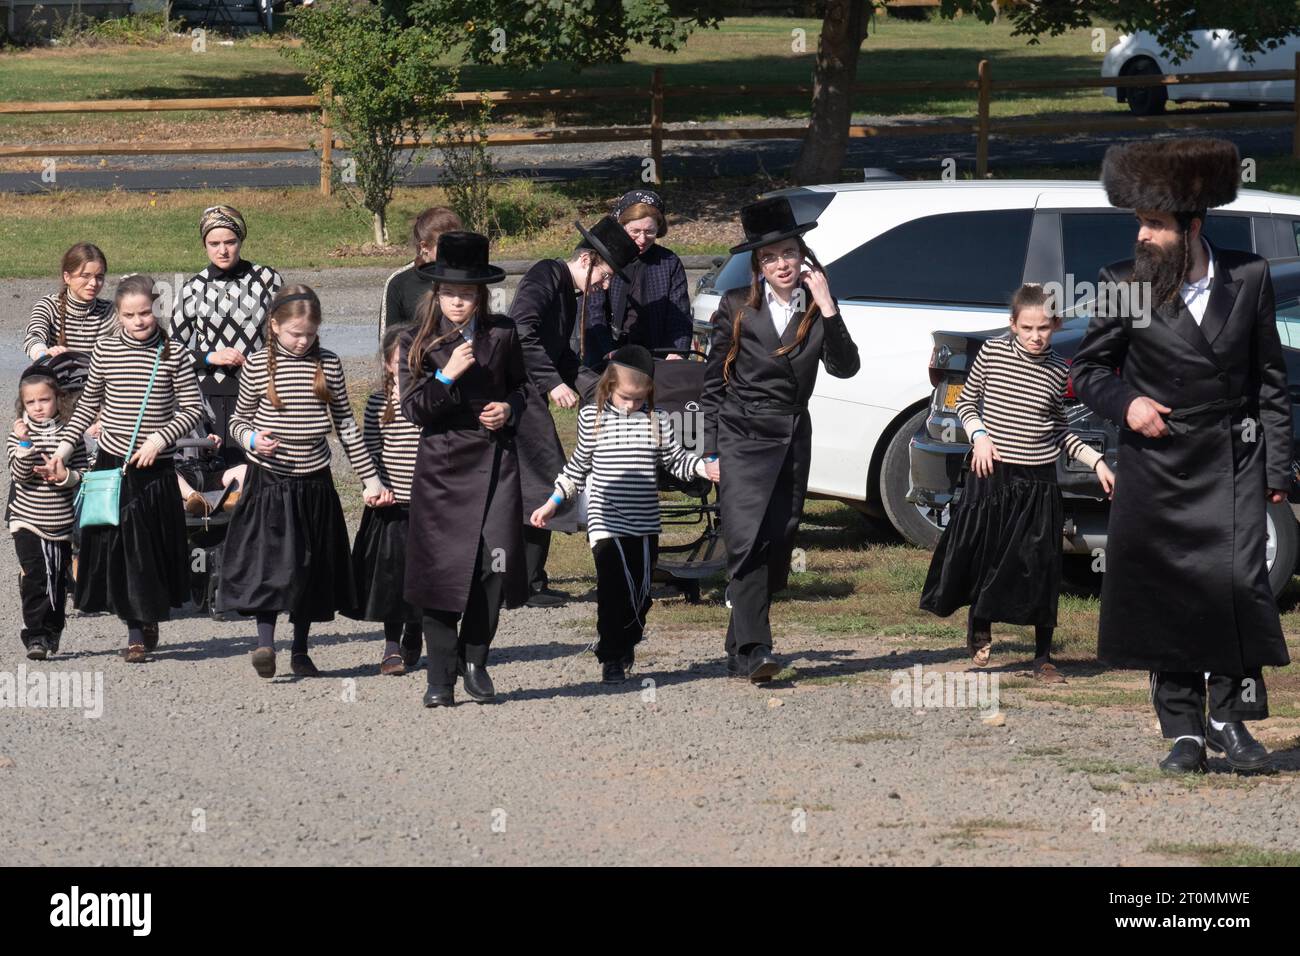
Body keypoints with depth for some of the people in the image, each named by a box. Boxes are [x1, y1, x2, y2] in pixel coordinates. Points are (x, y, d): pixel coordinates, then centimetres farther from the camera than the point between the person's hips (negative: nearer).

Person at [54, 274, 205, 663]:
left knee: (150, 547, 4)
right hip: (112, 462, 1)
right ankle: (138, 630, 8)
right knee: (116, 544, 0)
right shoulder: (106, 349, 1)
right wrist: (65, 446, 5)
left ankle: (148, 618, 23)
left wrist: (160, 438, -16)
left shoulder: (172, 354, -5)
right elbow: (88, 404, 11)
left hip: (155, 467, -1)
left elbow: (193, 408, -3)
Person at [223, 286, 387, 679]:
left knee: (311, 569, 8)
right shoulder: (257, 366, -4)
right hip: (269, 481, -3)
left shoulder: (329, 365, 3)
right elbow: (238, 420, 4)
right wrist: (252, 439, -19)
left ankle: (300, 651, 17)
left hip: (314, 482, 3)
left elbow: (346, 425, 9)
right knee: (271, 561, -15)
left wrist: (369, 478, 9)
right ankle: (265, 643, -17)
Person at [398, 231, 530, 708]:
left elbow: (521, 384, 21)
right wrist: (447, 376, -18)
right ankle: (441, 677, 6)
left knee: (497, 561, -9)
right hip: (440, 466, -1)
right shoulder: (418, 342, 0)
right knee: (441, 570, -3)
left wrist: (509, 408, 0)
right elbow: (413, 409, -5)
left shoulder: (502, 334, 4)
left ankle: (475, 659, 10)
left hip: (494, 461, 1)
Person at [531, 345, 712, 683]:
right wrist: (551, 504, 13)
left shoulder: (657, 420, 4)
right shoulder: (592, 417, 2)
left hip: (645, 525, 3)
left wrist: (704, 468, -10)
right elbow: (578, 467, 12)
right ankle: (612, 659, -1)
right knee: (613, 589, -10)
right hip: (606, 524, -3)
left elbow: (677, 461, 9)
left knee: (641, 592, 5)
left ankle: (625, 643, 27)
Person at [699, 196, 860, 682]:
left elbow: (844, 367, -8)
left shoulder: (817, 310, 6)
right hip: (742, 437, -4)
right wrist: (712, 451, -1)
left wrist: (826, 307, -16)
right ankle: (753, 651, -23)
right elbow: (713, 383, 3)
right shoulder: (737, 308, 0)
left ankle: (741, 650, 17)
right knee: (749, 541, -16)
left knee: (776, 546, 5)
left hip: (793, 439, 4)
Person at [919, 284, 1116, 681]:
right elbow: (966, 401, 7)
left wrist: (1096, 461, 3)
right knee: (983, 556, 2)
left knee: (1041, 572, 3)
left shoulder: (1058, 370, 2)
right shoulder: (992, 352, -4)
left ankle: (1043, 657, 13)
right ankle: (979, 626, 31)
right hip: (991, 474, -1)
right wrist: (979, 435, -10)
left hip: (1038, 481, 1)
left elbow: (1059, 429, 12)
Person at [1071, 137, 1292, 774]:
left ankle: (1231, 715, 1)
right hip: (1156, 466, 0)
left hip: (1232, 465, 0)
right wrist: (1125, 403, -10)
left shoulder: (1248, 279, 1)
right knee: (1165, 597, 1)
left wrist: (1275, 465, 4)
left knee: (1239, 579, -12)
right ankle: (1184, 728, 10)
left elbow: (1270, 378, 7)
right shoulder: (1125, 285, -1)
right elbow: (1089, 368, 10)